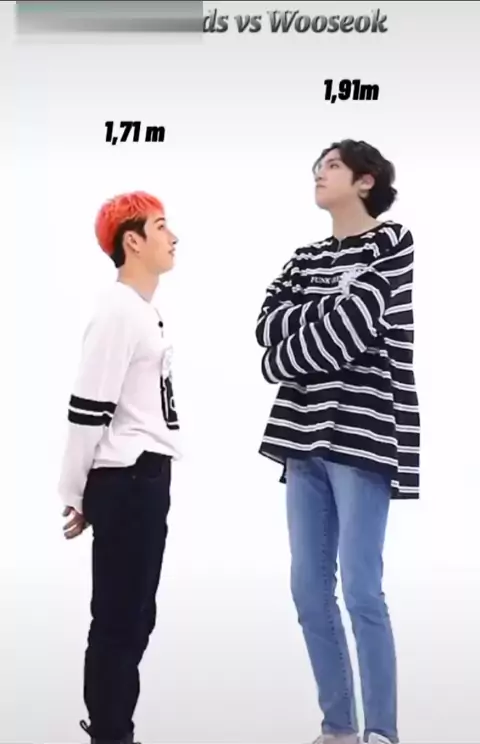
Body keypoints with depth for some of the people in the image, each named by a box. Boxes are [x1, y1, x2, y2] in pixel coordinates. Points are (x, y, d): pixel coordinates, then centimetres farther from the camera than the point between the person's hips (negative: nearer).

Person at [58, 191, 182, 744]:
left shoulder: (145, 310, 15)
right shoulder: (118, 311, -14)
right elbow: (87, 409, -15)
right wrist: (76, 492, -9)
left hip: (146, 477, 9)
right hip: (125, 480, -9)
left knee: (135, 616, 14)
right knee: (118, 618, -3)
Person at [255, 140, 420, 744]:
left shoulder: (392, 241, -1)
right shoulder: (307, 258, 18)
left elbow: (350, 329, -12)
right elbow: (268, 325, 4)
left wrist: (280, 361, 0)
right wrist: (329, 311, -11)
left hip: (360, 431, -7)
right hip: (305, 434, 7)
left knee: (361, 592, -9)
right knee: (308, 591, 7)